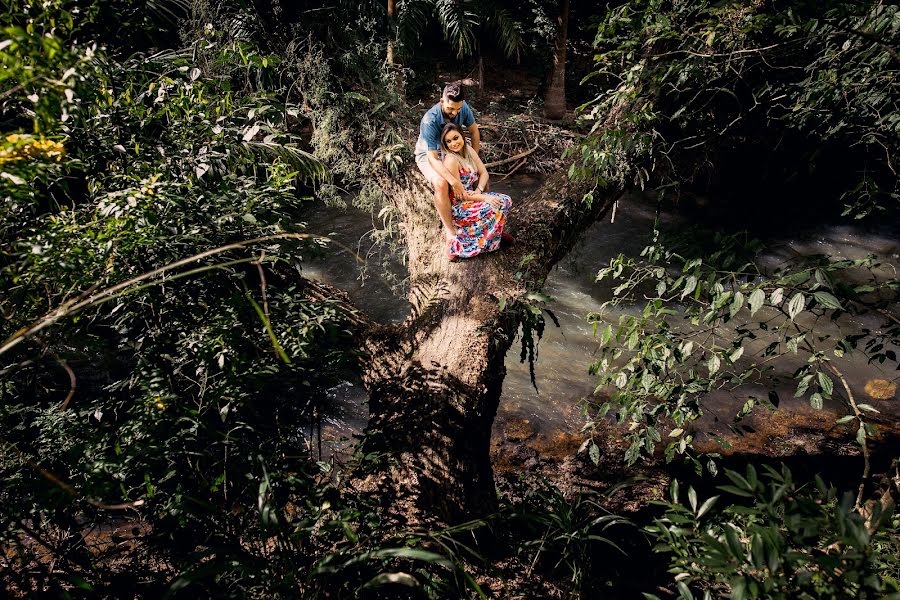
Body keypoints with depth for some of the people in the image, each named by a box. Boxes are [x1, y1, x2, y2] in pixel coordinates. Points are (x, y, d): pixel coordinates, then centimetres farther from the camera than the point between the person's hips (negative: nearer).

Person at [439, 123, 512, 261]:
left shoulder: (469, 150, 0)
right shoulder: (451, 160, -25)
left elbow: (484, 173, 3)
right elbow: (459, 194, -22)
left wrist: (478, 191, -16)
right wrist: (484, 198, -22)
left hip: (471, 196, 8)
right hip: (458, 207, -8)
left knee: (505, 201, -4)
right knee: (495, 208, -22)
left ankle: (496, 232, 16)